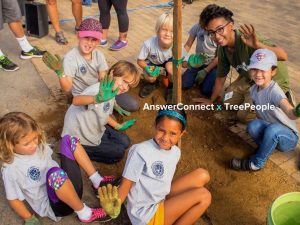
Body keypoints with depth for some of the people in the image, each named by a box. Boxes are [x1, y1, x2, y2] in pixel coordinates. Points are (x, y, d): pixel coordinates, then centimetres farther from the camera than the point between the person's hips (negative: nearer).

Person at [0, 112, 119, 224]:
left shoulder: (38, 144, 1)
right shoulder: (10, 170, -18)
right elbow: (13, 199, -10)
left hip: (69, 184, 7)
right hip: (54, 205, -7)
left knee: (68, 140, 0)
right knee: (56, 173, -41)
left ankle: (97, 181, 0)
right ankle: (84, 213, -20)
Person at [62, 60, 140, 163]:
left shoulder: (112, 91, -3)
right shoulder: (98, 90, -32)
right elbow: (76, 100, -52)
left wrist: (118, 126, 13)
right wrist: (98, 99, -70)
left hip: (95, 129, 8)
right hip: (79, 136, -8)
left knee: (124, 142, 10)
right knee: (118, 153, 1)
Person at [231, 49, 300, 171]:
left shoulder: (274, 91, -29)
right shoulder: (254, 89, -7)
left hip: (288, 138, -5)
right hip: (270, 134, 5)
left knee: (273, 129, -36)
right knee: (253, 125, -26)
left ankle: (257, 163, -14)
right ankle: (267, 148, 3)